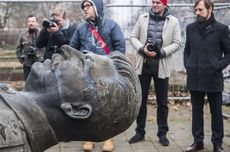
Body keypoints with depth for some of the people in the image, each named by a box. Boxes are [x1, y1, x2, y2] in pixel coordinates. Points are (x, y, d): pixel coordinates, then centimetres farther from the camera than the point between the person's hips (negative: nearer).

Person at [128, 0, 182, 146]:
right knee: (141, 100, 8)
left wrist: (162, 52, -15)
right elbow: (133, 36, 7)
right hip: (143, 65, 2)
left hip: (161, 67, -2)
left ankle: (162, 133, 19)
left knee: (162, 102, 7)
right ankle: (140, 132, 21)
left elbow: (177, 43, -2)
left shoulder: (173, 21, 0)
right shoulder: (143, 18, 6)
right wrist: (142, 49, -11)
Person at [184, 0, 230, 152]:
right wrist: (187, 65, 3)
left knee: (216, 112, 7)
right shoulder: (191, 28, 8)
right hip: (194, 77, 3)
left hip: (213, 78, -3)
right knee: (197, 111, 11)